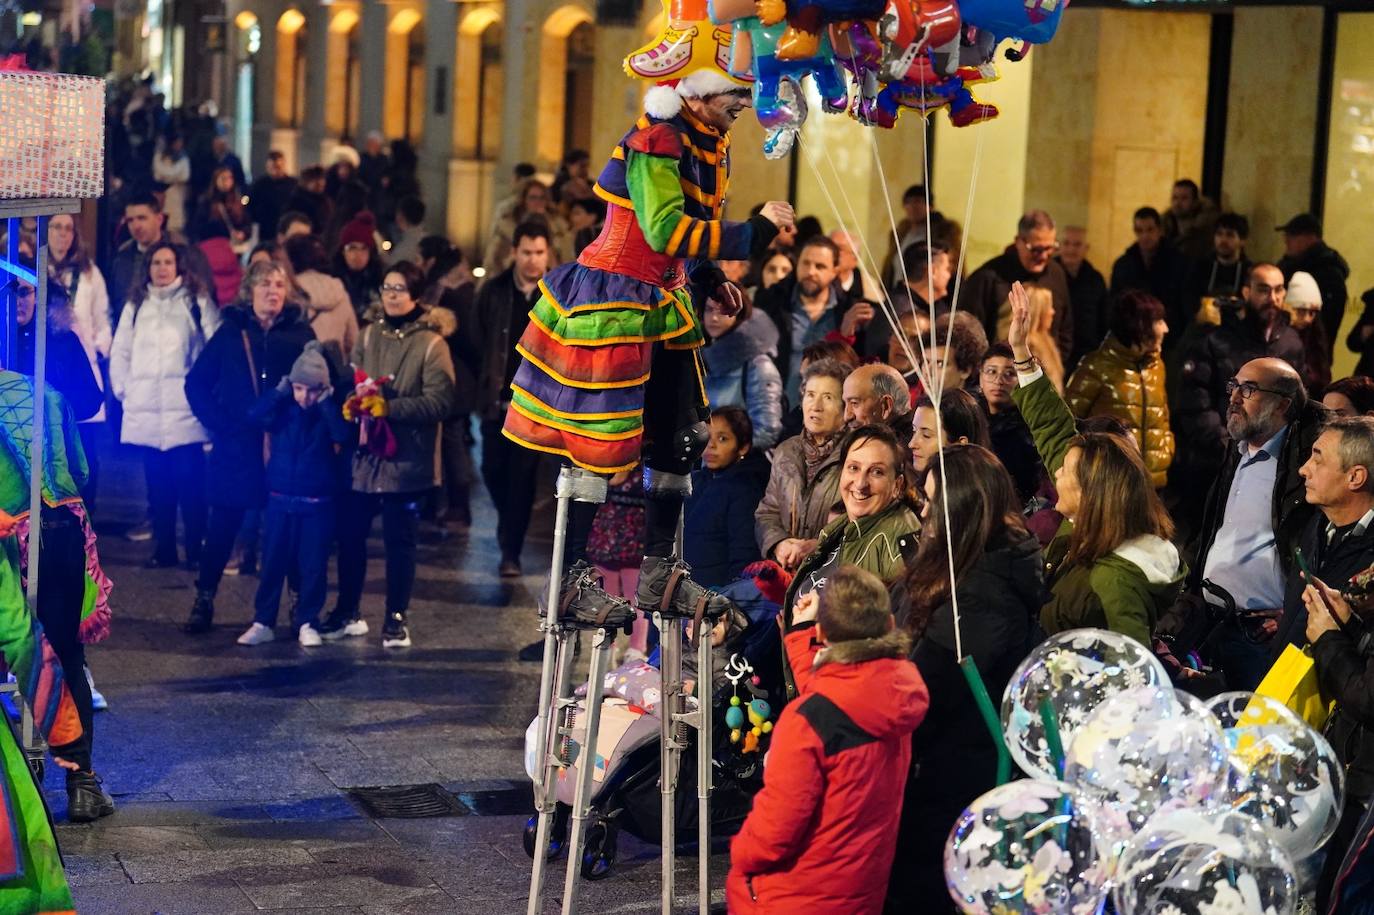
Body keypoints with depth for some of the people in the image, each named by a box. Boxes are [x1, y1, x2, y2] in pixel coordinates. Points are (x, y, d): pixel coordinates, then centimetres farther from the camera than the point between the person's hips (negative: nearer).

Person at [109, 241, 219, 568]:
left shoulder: (197, 303, 5)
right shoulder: (136, 305, 17)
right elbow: (120, 351, 19)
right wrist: (123, 388, 8)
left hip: (184, 407, -3)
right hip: (145, 410, 3)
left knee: (190, 481, -9)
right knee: (158, 483, 4)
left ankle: (196, 550, -3)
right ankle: (163, 550, 10)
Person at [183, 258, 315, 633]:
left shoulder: (301, 333, 3)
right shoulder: (231, 332, 5)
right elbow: (197, 383, 7)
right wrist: (217, 424, -2)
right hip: (236, 448, 0)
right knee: (222, 526, 5)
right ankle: (204, 600, 15)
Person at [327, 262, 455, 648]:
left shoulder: (430, 343, -7)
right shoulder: (369, 336, 8)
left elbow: (439, 400, -14)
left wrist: (389, 408, -22)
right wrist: (351, 404, -12)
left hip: (405, 459, -4)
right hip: (364, 455, 4)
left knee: (399, 541, 5)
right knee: (350, 534, 9)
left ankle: (396, 618, 17)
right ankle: (347, 611, 25)